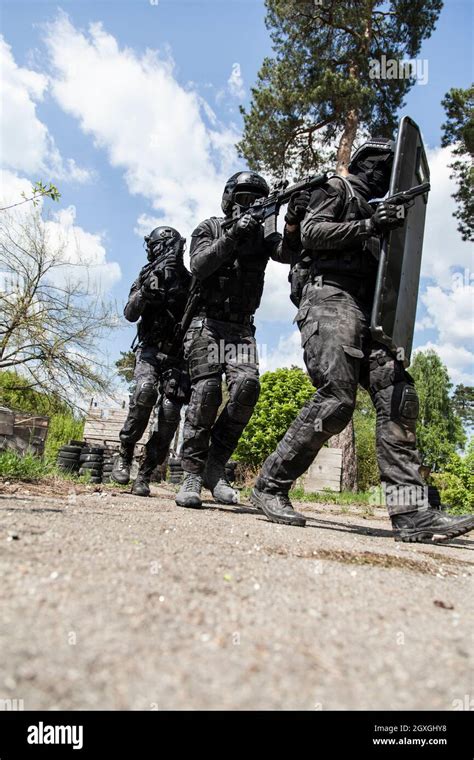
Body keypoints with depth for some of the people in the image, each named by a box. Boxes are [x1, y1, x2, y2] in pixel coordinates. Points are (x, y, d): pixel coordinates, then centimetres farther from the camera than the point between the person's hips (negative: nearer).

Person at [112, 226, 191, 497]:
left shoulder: (191, 281, 8)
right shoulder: (149, 275, 7)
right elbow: (130, 314, -7)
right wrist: (147, 287, -21)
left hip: (178, 355, 1)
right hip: (151, 350, -1)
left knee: (171, 409, -14)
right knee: (145, 390, -29)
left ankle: (145, 474, -4)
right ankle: (125, 454, -9)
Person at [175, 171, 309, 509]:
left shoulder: (261, 236, 15)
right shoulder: (210, 228, 8)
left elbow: (289, 252, -6)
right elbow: (199, 266, -9)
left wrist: (294, 221, -24)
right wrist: (233, 236, -19)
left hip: (242, 328, 3)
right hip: (206, 322, -2)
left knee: (247, 385, -20)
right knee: (206, 392, -15)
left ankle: (216, 465, -7)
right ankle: (193, 474, -7)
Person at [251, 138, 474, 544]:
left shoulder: (371, 210, 34)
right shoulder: (336, 187, 14)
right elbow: (311, 232, -5)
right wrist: (369, 226, -11)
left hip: (366, 308, 8)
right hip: (330, 297, -8)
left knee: (399, 395, -9)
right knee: (336, 398, -22)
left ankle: (412, 513, -13)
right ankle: (270, 485, -10)